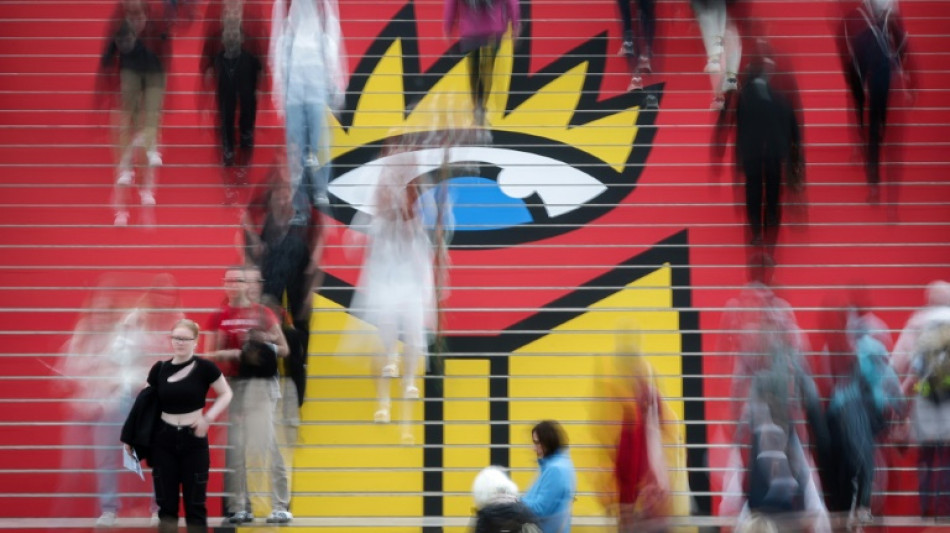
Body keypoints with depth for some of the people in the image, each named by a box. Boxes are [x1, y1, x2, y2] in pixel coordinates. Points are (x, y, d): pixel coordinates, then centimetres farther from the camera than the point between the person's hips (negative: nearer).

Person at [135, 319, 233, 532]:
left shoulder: (204, 367, -8)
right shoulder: (160, 369, 0)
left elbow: (226, 394, 3)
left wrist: (208, 418, -11)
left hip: (194, 440, -3)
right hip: (164, 440, 3)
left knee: (195, 504, 4)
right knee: (166, 503, 7)